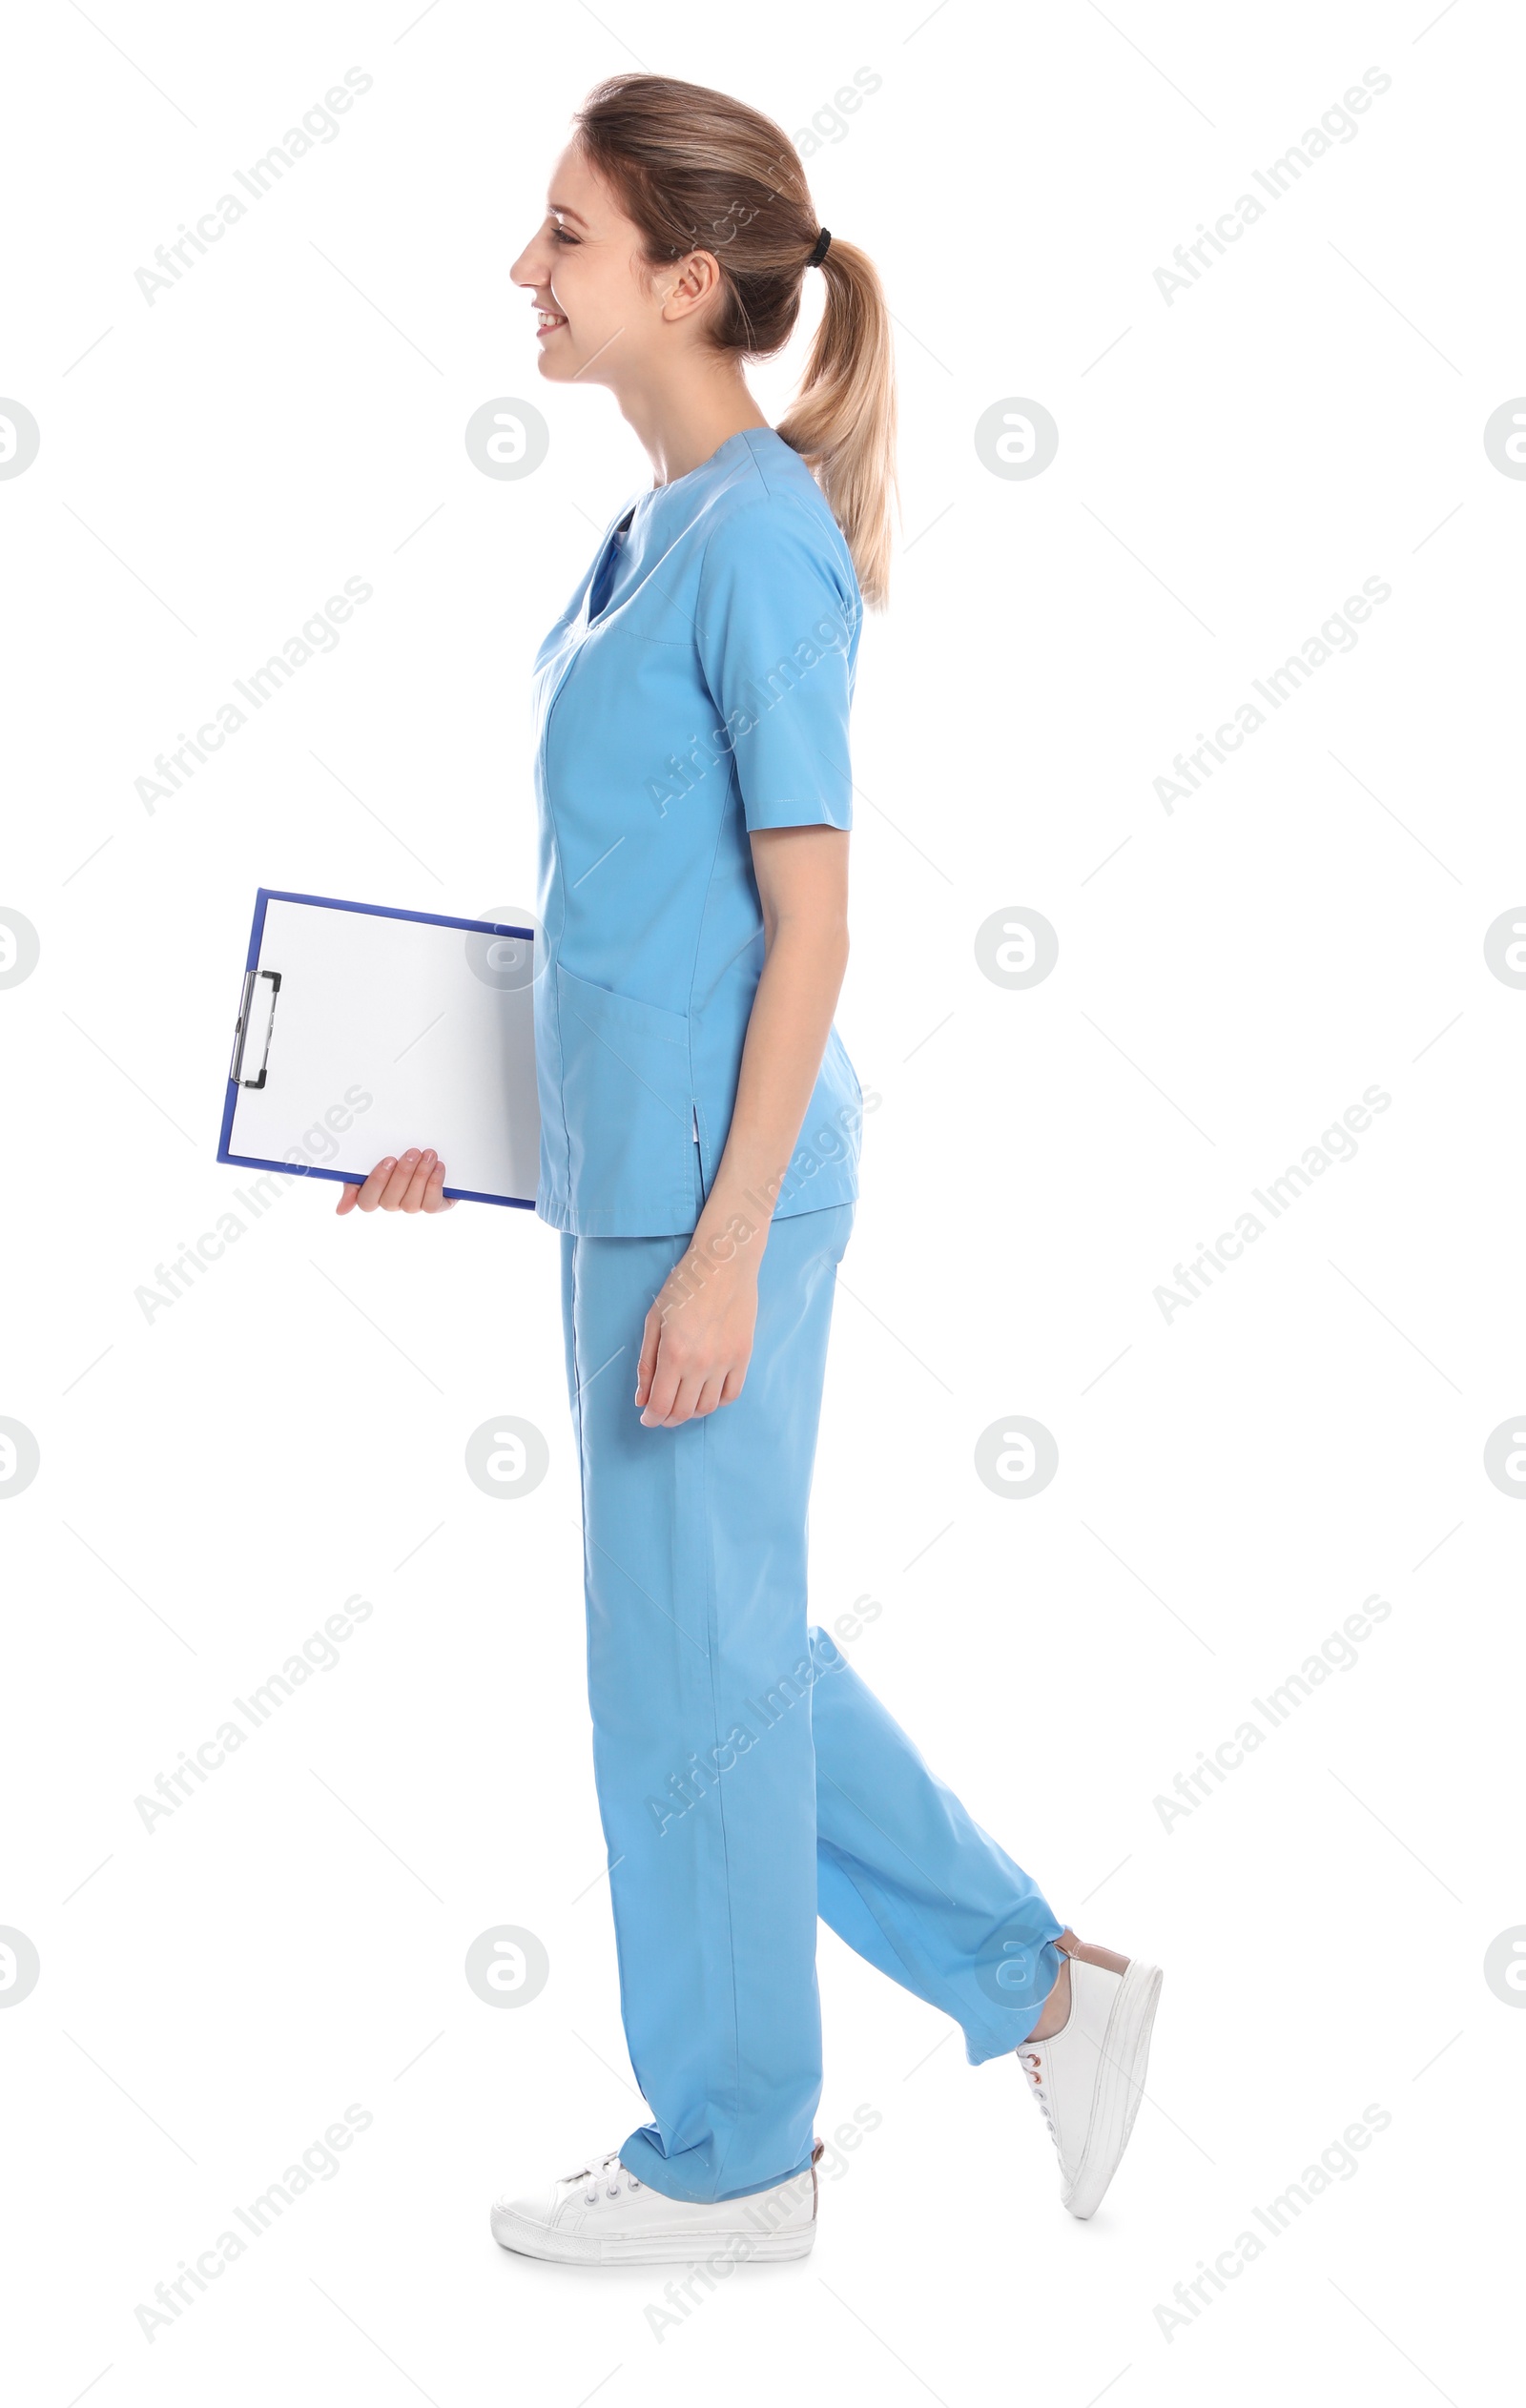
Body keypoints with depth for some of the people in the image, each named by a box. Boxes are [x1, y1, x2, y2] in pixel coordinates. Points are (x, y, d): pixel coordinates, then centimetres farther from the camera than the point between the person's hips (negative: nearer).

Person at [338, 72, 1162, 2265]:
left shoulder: (760, 538, -14)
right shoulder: (663, 522, 14)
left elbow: (809, 926, -17)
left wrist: (725, 1247, -19)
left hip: (717, 1176, -10)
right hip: (629, 1158, 10)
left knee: (692, 1652, 3)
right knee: (715, 1633, 17)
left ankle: (729, 2152, 22)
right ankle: (1042, 1981, 28)